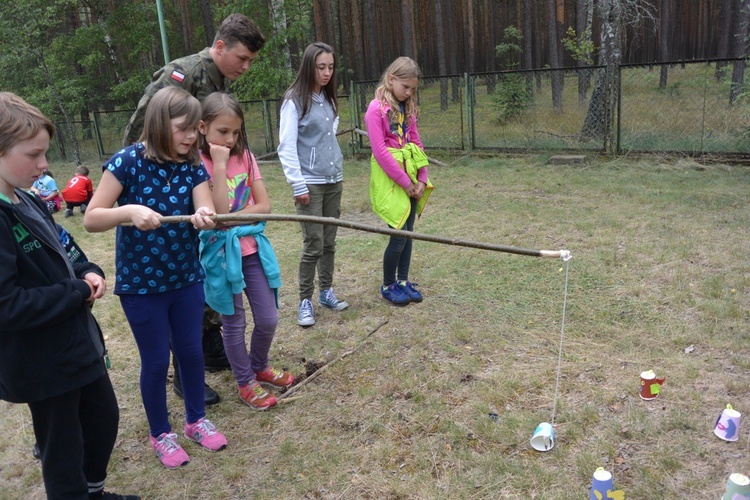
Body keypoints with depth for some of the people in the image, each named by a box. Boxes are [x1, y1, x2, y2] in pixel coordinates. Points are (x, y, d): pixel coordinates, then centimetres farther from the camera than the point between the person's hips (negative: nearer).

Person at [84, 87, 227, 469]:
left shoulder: (192, 166, -3)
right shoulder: (128, 161, -14)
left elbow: (207, 214, -15)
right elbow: (91, 219, -16)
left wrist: (205, 217, -39)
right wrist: (130, 211, -34)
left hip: (186, 278, 4)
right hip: (140, 282, -3)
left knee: (191, 351, 14)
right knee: (156, 361, 8)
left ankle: (197, 420, 37)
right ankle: (161, 434, 31)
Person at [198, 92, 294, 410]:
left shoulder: (245, 157, 3)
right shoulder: (198, 164, -11)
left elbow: (264, 206, -3)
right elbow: (218, 212, -23)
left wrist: (231, 219, -15)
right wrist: (219, 165, -24)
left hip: (252, 248, 4)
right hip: (222, 253, -4)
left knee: (268, 318, 9)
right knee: (234, 323, 10)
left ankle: (259, 367, 36)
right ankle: (245, 382, 28)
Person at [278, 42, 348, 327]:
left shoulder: (329, 99, 11)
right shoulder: (295, 100, -9)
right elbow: (286, 147, -14)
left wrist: (337, 171, 14)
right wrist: (298, 185, -18)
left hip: (334, 181, 6)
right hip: (311, 183, -6)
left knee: (329, 242, 11)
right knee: (313, 245, -4)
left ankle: (326, 292, 23)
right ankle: (305, 301, 8)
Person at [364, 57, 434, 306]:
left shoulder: (407, 108, 11)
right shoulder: (376, 109, -11)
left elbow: (416, 143, 11)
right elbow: (380, 151, -16)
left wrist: (422, 179, 1)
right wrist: (406, 182, -14)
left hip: (410, 178, 7)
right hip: (389, 179, -7)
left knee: (408, 231, 11)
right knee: (399, 235, -4)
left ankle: (403, 280, 25)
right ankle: (388, 285, 15)